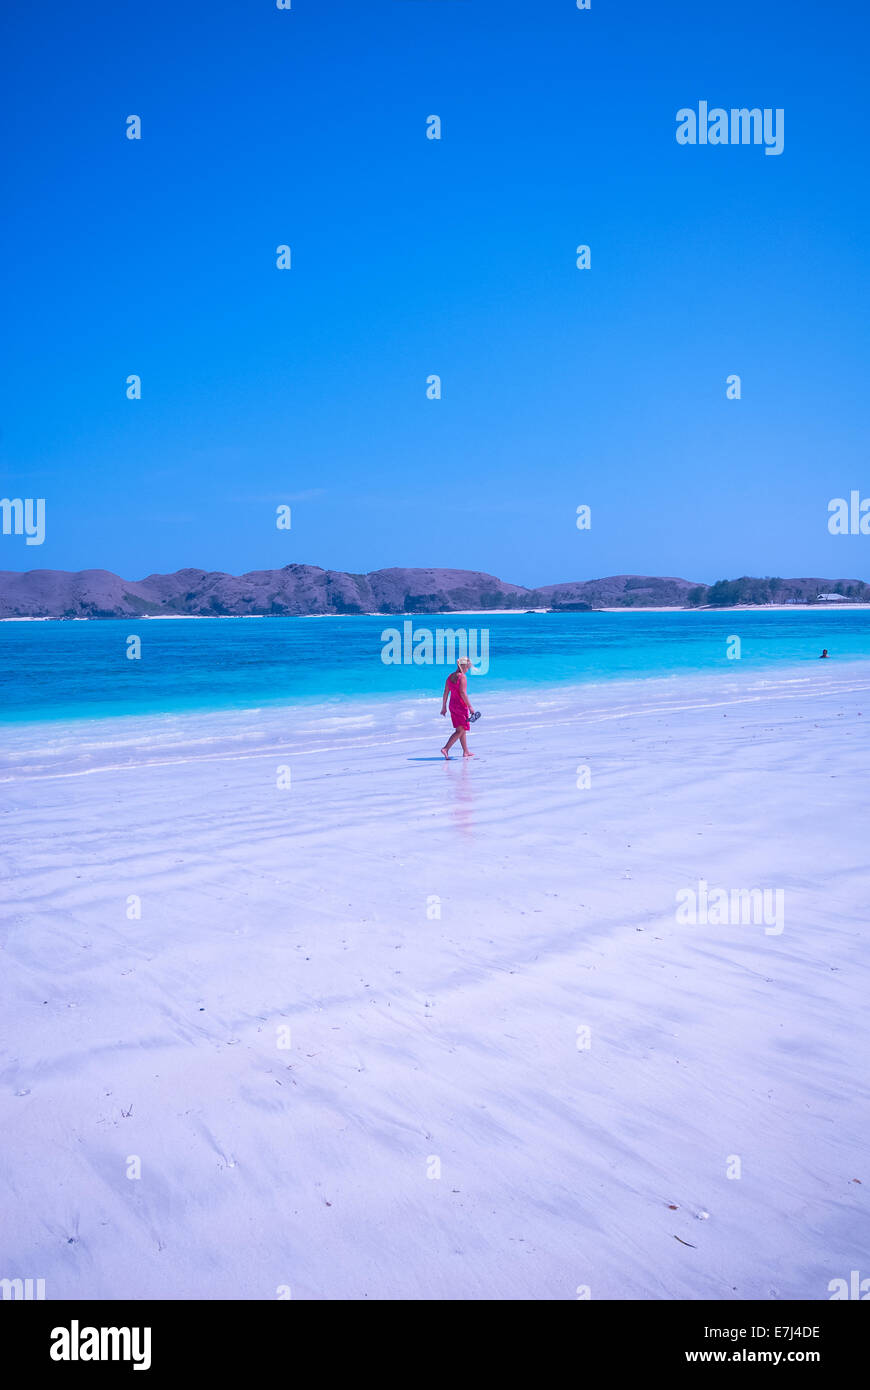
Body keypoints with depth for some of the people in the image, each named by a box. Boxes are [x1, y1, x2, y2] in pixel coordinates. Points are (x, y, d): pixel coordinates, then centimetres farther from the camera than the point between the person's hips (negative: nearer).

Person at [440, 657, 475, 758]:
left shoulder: (450, 676, 7)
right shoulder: (462, 677, -16)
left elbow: (446, 692, 9)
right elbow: (463, 693, -21)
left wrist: (444, 707, 14)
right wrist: (470, 706, -16)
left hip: (453, 705, 8)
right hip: (461, 706, -8)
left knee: (461, 730, 17)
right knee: (460, 731, -2)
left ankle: (466, 752, 24)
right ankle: (445, 749, -12)